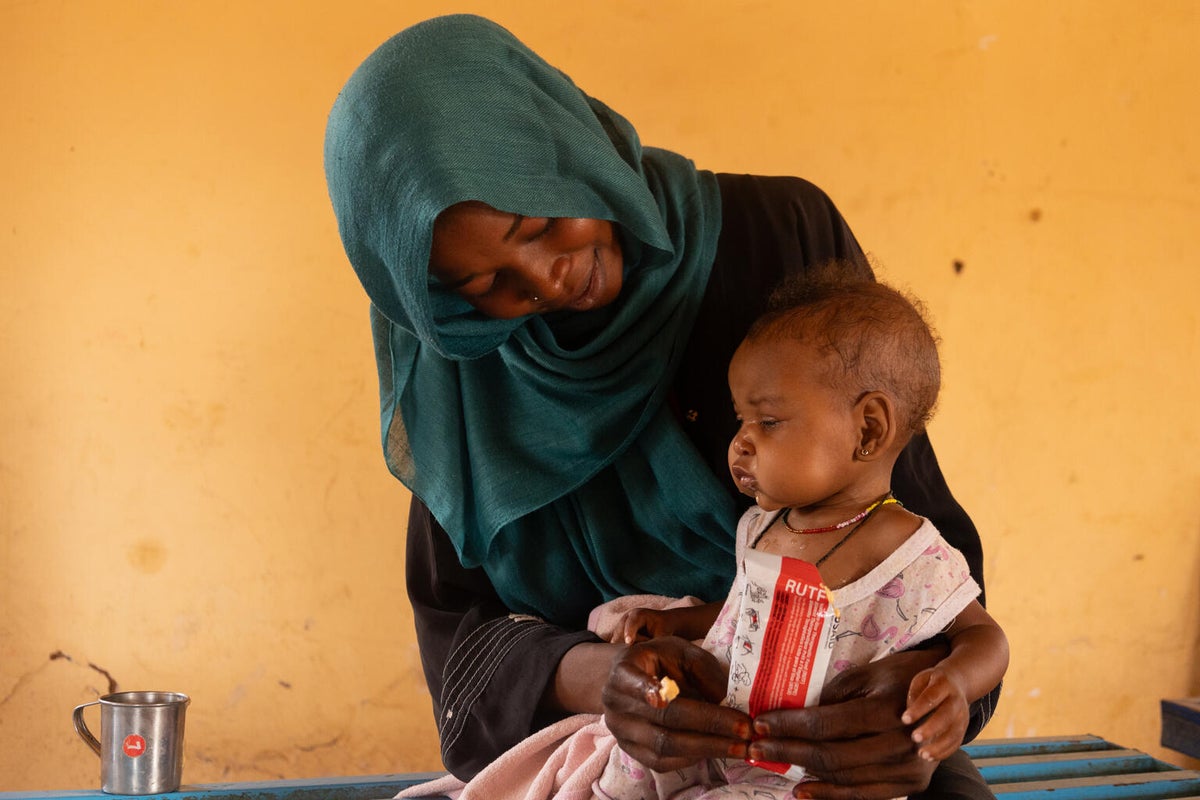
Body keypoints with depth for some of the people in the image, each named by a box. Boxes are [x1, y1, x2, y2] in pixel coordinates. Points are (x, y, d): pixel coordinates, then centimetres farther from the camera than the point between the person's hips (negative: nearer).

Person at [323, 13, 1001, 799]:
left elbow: (916, 505, -13)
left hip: (836, 720, 0)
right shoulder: (460, 372, -9)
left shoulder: (781, 234, -15)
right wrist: (593, 677, -30)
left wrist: (930, 680, -33)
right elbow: (460, 627, -9)